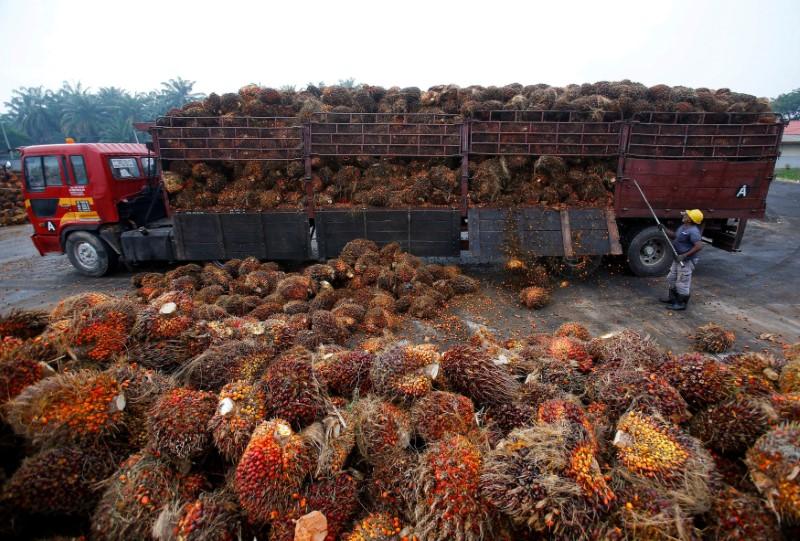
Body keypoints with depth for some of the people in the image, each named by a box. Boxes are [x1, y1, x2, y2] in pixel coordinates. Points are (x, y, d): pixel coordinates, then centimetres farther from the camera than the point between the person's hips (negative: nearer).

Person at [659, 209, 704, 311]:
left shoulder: (693, 231, -24)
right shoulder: (683, 227, 7)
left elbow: (699, 246, -30)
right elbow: (674, 235, 22)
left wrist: (684, 255, -27)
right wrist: (664, 229, 9)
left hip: (686, 261, -11)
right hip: (678, 259, 11)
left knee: (683, 283, 0)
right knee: (672, 278, 22)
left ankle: (681, 304, 11)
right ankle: (672, 298, 36)